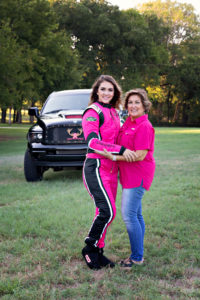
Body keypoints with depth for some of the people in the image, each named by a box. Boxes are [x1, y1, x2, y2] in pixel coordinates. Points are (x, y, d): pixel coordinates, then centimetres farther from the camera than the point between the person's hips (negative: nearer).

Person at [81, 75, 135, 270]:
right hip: (96, 166, -8)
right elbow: (92, 141, -20)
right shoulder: (93, 112, -8)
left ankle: (97, 252, 20)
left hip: (111, 167, 8)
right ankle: (89, 248, 3)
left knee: (105, 212, 10)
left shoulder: (114, 113, 17)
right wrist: (120, 150, -23)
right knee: (107, 211, -15)